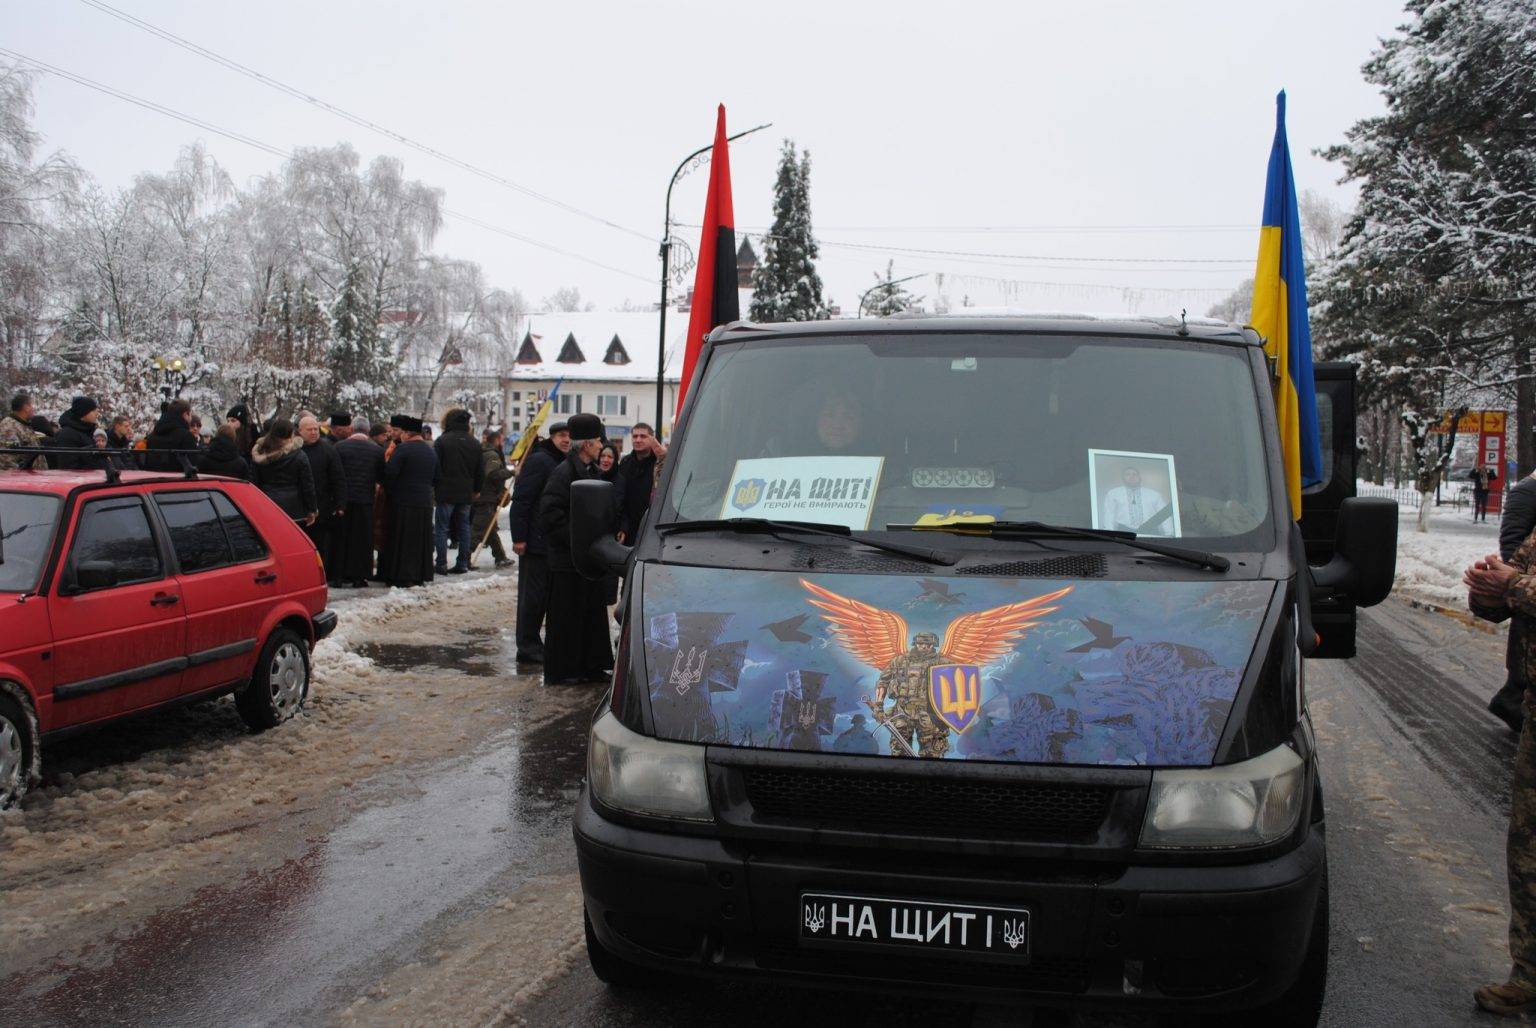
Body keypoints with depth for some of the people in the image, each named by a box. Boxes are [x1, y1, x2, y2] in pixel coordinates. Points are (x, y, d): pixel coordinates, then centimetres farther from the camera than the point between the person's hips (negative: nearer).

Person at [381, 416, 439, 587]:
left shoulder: (402, 449, -12)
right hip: (425, 503, 6)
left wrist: (388, 491, -1)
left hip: (403, 502, -6)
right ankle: (421, 576, 17)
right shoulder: (431, 451, 11)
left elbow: (390, 474, -16)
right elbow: (435, 479, 16)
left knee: (402, 541, 0)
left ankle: (402, 577, 1)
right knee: (421, 540, 13)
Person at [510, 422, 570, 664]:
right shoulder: (539, 460, -12)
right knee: (533, 595, -3)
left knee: (549, 594, 12)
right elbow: (521, 500, -17)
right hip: (535, 543, -9)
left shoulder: (565, 464, 16)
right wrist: (519, 537, -21)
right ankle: (528, 647, 4)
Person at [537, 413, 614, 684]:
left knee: (592, 613, 12)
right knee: (566, 615, 0)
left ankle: (589, 667, 21)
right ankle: (560, 671, 9)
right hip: (567, 560, -9)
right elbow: (549, 514, -20)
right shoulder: (564, 472, -14)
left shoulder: (591, 471, 14)